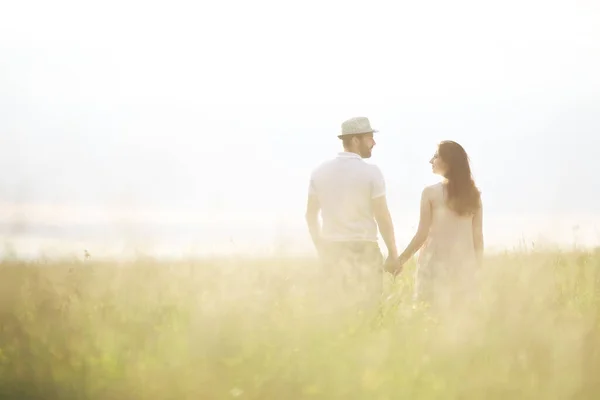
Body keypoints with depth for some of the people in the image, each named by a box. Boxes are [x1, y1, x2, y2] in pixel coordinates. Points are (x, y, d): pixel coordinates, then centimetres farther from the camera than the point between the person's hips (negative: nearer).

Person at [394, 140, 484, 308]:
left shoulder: (431, 193, -6)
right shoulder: (473, 194, 6)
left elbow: (423, 234, -7)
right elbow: (478, 236, 7)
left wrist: (400, 260, 2)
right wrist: (477, 266, 17)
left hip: (436, 262, -4)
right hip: (465, 264, 4)